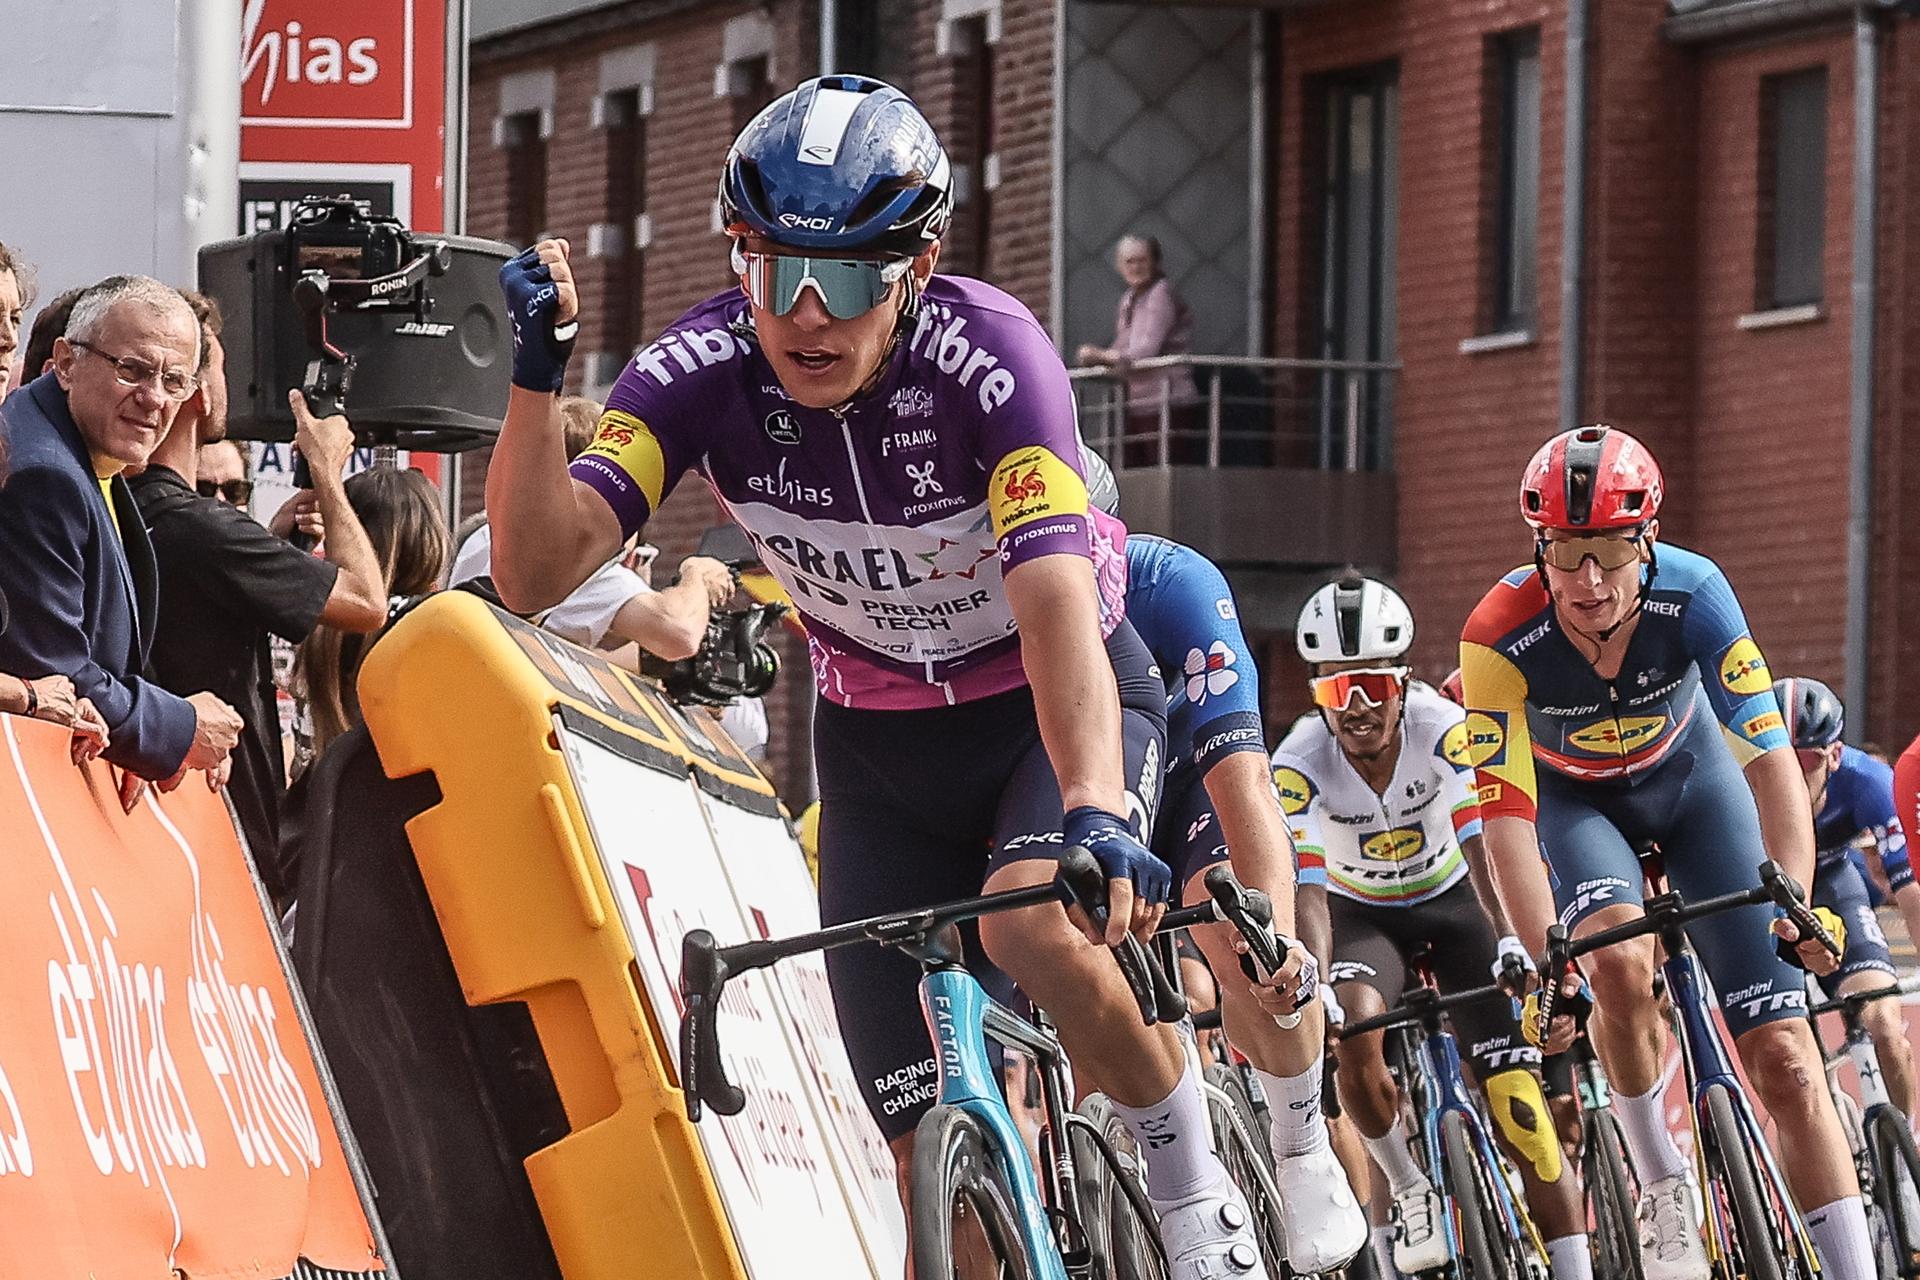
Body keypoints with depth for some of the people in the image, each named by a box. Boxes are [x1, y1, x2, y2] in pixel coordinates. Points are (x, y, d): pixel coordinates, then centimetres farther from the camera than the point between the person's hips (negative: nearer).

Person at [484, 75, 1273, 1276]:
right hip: (882, 743, 3)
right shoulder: (702, 370, -21)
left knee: (1033, 927, -35)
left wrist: (1096, 816, -57)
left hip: (1057, 706, -3)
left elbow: (1055, 604, -43)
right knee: (935, 1149, -4)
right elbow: (537, 571, -29)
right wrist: (538, 374, -43)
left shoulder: (988, 356, -31)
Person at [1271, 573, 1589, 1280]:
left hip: (1452, 900, 0)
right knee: (1355, 1037, -30)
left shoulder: (1443, 729, -27)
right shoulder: (1299, 764, -26)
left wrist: (1512, 943, -50)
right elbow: (1307, 889, -32)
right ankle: (1409, 1191, -6)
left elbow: (1482, 844, -36)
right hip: (1362, 913, 0)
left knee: (1512, 1087, -14)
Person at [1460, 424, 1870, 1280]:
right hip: (1574, 798, -1)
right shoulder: (1500, 638, -33)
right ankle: (1661, 1187, -11)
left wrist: (1798, 898, -48)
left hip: (1691, 781, 1)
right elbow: (1506, 816, -33)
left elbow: (1768, 753, -35)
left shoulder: (1693, 594, -32)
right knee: (1618, 962, -33)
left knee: (1783, 1054, -8)